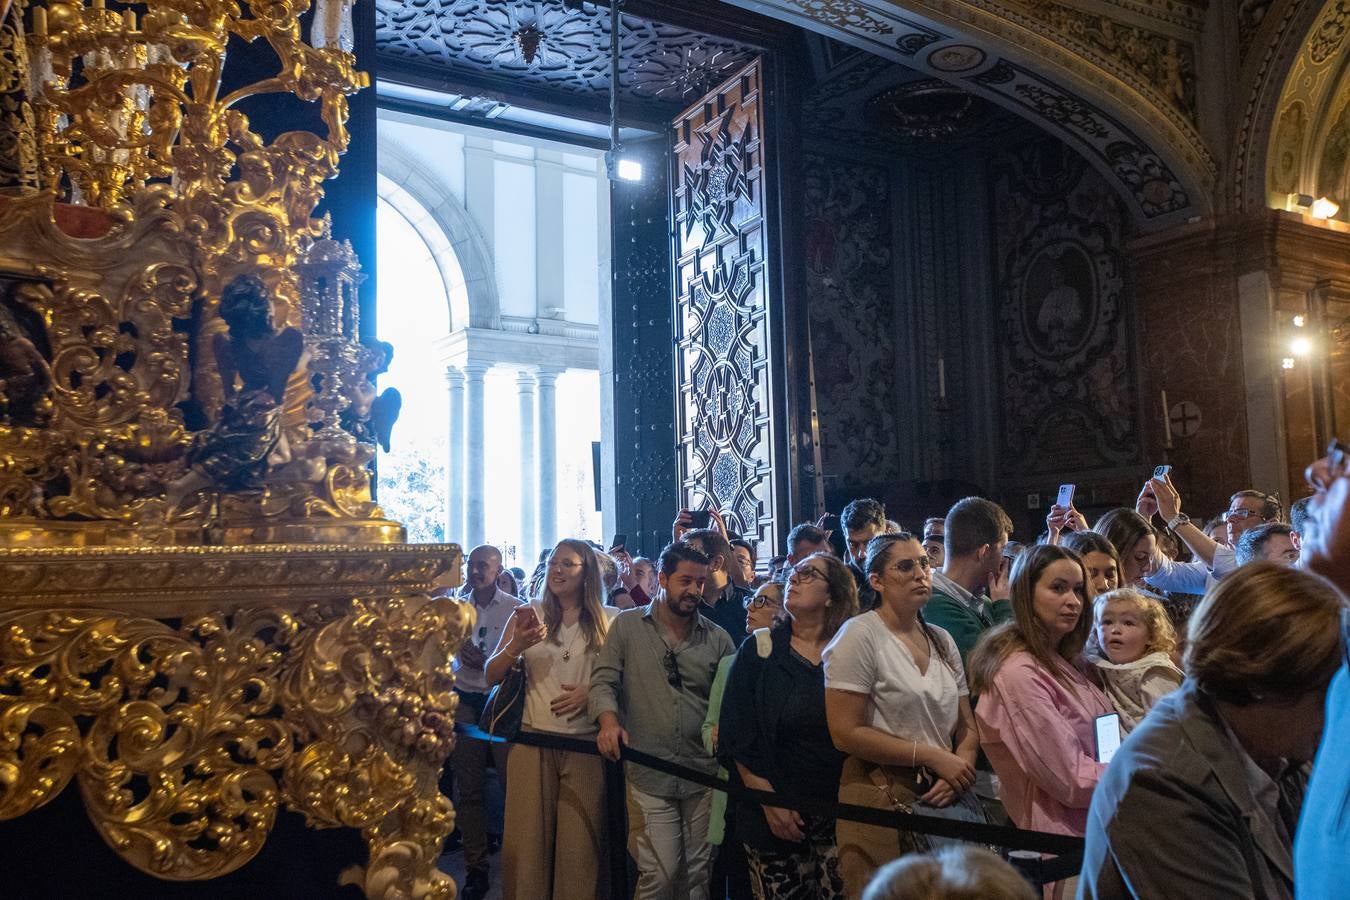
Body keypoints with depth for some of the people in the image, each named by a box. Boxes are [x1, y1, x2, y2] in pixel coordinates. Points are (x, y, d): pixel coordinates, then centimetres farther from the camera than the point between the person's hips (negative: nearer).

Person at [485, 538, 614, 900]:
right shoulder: (528, 615, 4)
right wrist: (516, 646, -15)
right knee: (526, 840, 4)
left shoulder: (607, 620, 2)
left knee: (580, 843, 2)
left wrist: (592, 692, -13)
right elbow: (492, 677, 3)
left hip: (586, 743, -1)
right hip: (533, 741, 1)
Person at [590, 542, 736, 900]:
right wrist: (609, 721, -19)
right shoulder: (627, 626, 2)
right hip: (649, 774, -2)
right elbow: (604, 681, -1)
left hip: (704, 773, 2)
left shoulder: (718, 639, 6)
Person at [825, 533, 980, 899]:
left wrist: (958, 773, -10)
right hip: (883, 799, -6)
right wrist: (932, 757, -15)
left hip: (946, 797, 6)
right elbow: (846, 734, -16)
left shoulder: (942, 640, 10)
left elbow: (967, 728, 10)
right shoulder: (860, 635, -11)